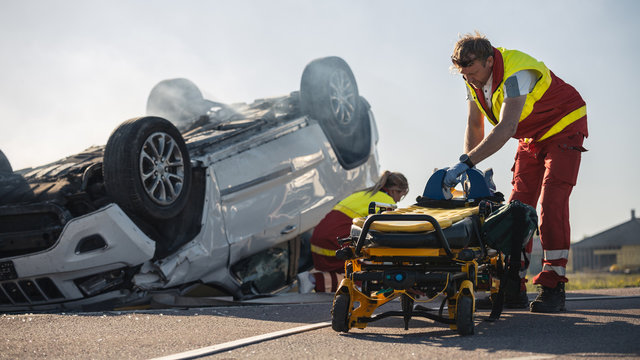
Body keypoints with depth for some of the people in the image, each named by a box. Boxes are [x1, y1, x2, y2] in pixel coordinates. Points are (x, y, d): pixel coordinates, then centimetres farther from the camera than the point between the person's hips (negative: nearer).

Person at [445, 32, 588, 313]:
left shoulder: (516, 73, -34)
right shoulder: (474, 79, -9)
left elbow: (507, 127, -44)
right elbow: (474, 126, -1)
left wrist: (467, 162, -50)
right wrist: (467, 167, -16)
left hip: (564, 129, -7)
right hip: (530, 138, 7)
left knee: (551, 204, -19)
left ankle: (552, 287, -17)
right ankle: (514, 288, 1)